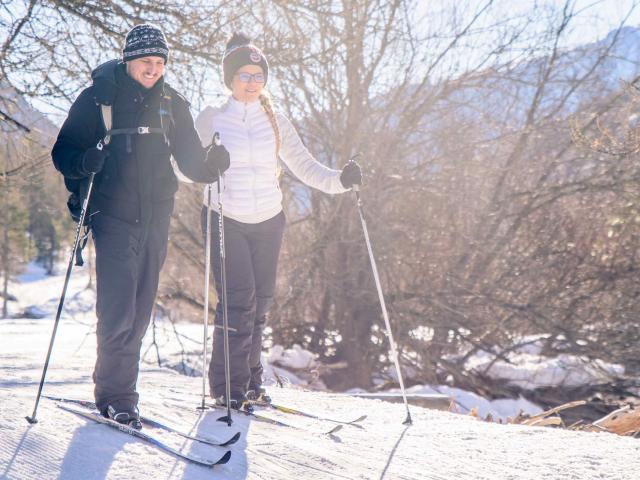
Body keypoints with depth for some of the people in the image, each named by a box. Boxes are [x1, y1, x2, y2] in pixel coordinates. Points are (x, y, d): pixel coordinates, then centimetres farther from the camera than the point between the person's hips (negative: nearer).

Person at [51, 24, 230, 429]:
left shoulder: (172, 105, 11)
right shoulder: (98, 98, 0)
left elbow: (191, 161, 12)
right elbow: (64, 152, 0)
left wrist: (212, 163, -10)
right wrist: (85, 161, -23)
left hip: (156, 219, 4)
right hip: (114, 216, -4)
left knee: (139, 311, 9)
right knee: (118, 311, -11)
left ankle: (113, 388, 22)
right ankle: (117, 397, -5)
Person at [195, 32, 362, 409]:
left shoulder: (276, 123, 8)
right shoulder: (211, 120, -1)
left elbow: (304, 165, 5)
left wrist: (338, 180, -12)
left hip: (268, 222, 4)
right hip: (225, 221, -3)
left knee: (261, 302, 5)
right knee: (239, 300, -13)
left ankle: (250, 379, 18)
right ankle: (227, 385, -4)